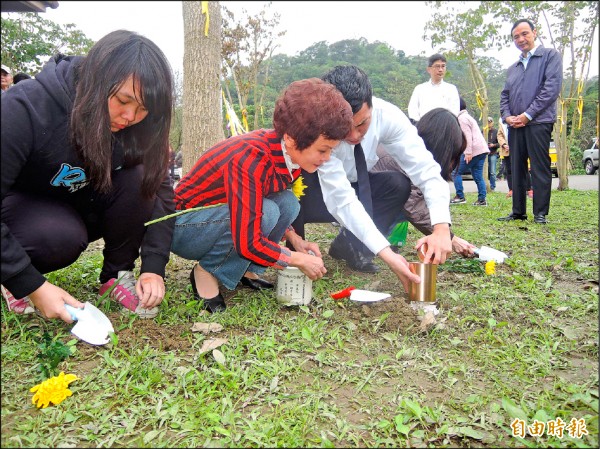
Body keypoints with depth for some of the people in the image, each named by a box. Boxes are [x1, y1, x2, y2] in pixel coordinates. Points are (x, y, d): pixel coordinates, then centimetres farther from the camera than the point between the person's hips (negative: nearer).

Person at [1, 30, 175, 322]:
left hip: (78, 208, 4)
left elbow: (161, 193, -16)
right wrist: (31, 286, -33)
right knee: (62, 235, -37)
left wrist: (154, 268, -27)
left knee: (136, 181, -25)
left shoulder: (133, 128, -18)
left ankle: (117, 275, -8)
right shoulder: (25, 109, -31)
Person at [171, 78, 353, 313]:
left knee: (288, 203, -10)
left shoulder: (289, 152, -8)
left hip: (216, 213, 8)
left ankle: (246, 270, 0)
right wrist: (299, 260, -21)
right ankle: (206, 271, -9)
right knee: (264, 212, -29)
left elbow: (282, 206, 10)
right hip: (180, 226, -7)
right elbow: (248, 244, -34)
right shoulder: (251, 159, -34)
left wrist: (296, 240, -5)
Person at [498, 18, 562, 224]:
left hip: (539, 123, -6)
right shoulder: (512, 68, 22)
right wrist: (507, 116, -2)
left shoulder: (550, 55, 3)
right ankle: (518, 211, 14)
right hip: (515, 125, 6)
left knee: (540, 169, -5)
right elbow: (504, 95, 18)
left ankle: (540, 214, 0)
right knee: (517, 169, 7)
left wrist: (527, 115, -13)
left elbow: (552, 88, -8)